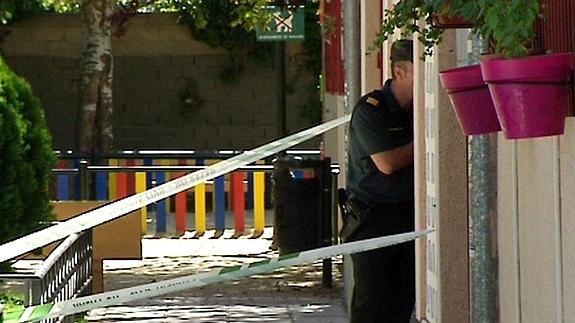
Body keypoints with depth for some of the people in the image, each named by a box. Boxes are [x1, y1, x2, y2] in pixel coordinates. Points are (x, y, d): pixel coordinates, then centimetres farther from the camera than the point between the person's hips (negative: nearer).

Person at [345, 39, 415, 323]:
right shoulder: (369, 110, -9)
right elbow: (387, 163, -17)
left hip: (409, 214, 6)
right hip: (373, 217, -6)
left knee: (403, 300, 4)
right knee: (370, 300, -7)